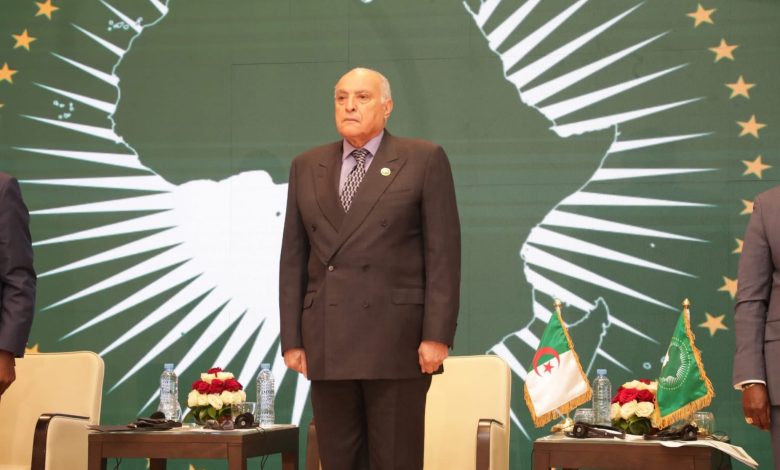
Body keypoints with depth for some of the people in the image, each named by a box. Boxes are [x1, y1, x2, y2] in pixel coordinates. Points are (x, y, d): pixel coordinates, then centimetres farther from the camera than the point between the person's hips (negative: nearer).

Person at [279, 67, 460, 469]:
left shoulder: (424, 161, 1)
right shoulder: (306, 167, 13)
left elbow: (443, 253, -4)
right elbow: (293, 258, 11)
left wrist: (437, 335, -11)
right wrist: (292, 338, 5)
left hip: (397, 341, -4)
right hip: (327, 344, 4)